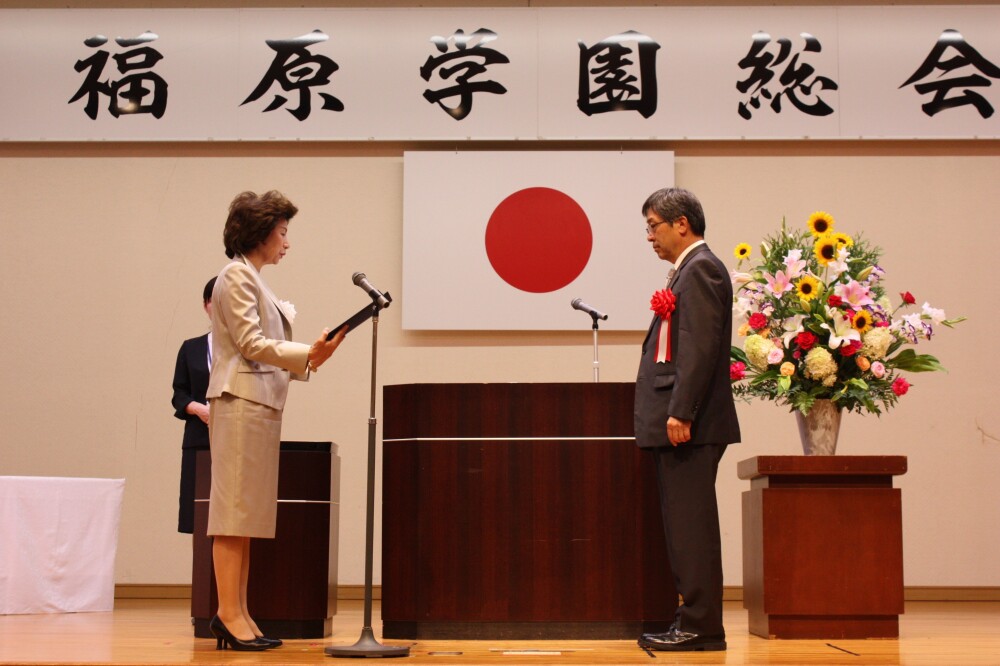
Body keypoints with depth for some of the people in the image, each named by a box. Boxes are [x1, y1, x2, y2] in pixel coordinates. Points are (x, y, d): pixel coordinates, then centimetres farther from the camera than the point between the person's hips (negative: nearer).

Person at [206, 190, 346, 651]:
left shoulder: (253, 280, 22)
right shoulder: (237, 275, -6)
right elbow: (251, 343, -13)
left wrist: (306, 360, 10)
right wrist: (308, 353, -16)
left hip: (260, 405, 9)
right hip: (241, 402, -9)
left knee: (248, 514, 6)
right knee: (235, 510, -10)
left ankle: (238, 614, 7)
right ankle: (229, 614, -9)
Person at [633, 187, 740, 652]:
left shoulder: (701, 269, -9)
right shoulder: (690, 270, 21)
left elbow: (700, 346, -19)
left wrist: (680, 413, -22)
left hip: (689, 426, -10)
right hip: (677, 426, 10)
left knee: (690, 526, -8)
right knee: (684, 527, 11)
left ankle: (701, 626, -4)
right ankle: (694, 621, 16)